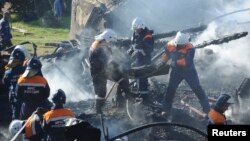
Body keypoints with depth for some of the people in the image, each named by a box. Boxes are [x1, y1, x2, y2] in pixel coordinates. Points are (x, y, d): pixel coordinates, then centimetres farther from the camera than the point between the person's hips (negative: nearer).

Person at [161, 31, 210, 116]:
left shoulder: (190, 48, -28)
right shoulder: (170, 45, -15)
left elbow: (187, 62, -34)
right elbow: (166, 55, 7)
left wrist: (175, 62, -31)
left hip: (189, 71, -3)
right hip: (176, 71, 3)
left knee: (197, 89, -1)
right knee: (170, 90, 6)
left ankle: (207, 109, 7)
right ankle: (167, 109, 22)